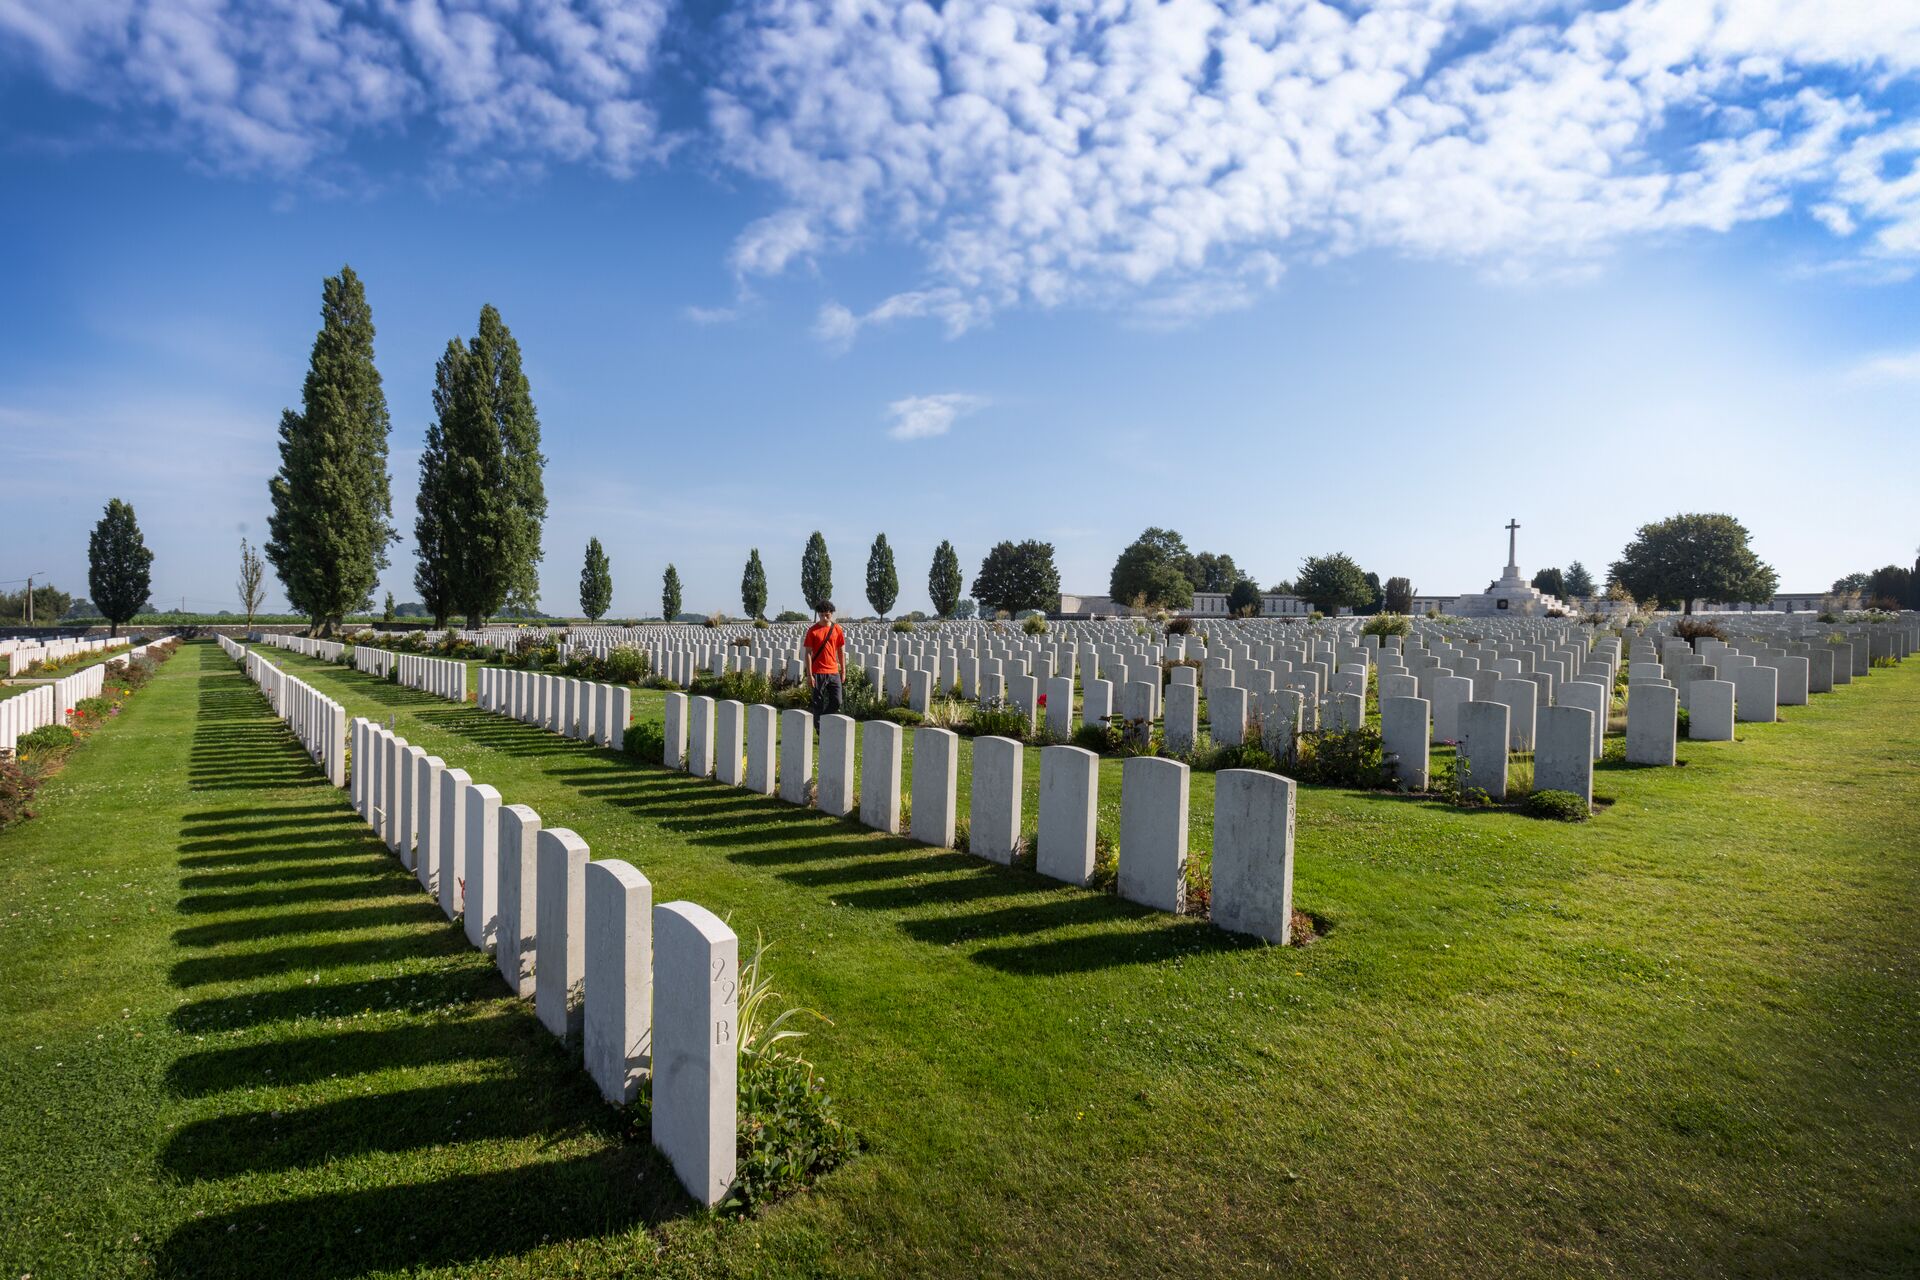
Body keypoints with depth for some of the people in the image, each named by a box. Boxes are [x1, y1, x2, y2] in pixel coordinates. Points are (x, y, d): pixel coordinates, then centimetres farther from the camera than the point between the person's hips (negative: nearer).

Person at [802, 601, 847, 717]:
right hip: (818, 673, -2)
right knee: (818, 703, 3)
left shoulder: (837, 629, 4)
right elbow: (808, 653, -4)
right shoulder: (813, 630, -4)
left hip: (833, 672, 2)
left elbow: (841, 651, 11)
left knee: (836, 701, 0)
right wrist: (809, 675, -9)